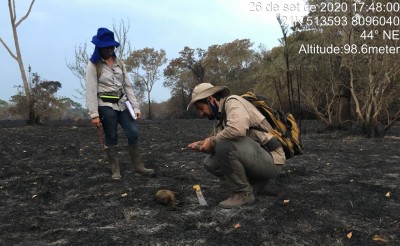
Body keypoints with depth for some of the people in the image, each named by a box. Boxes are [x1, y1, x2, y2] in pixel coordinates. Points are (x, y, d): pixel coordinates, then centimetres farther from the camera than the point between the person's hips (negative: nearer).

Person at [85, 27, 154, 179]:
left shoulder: (119, 63, 11)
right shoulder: (94, 65, -3)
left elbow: (127, 86, 10)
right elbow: (91, 91, -9)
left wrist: (135, 106, 2)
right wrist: (94, 114, -15)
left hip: (122, 104, 4)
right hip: (106, 105, -4)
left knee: (133, 133, -1)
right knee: (111, 138, 2)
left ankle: (138, 166, 12)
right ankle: (115, 170, 15)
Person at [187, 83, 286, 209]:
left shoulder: (232, 102, -13)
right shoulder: (223, 115, 14)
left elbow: (238, 129, -33)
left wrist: (212, 140, -18)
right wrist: (203, 144, -3)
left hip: (270, 160, -9)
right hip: (255, 158, 9)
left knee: (224, 145, -29)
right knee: (210, 163, 3)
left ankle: (243, 193, -9)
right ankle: (255, 182, 10)